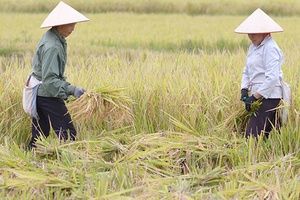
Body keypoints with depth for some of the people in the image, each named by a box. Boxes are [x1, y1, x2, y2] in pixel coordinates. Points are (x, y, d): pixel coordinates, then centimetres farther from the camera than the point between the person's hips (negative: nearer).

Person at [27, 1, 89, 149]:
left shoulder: (50, 37, 6)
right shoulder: (52, 47, -24)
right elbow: (49, 79, -27)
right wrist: (72, 90, -31)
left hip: (39, 92, 10)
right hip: (48, 95, -10)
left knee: (39, 134, 15)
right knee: (68, 134, -6)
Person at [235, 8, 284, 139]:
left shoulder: (270, 49, -13)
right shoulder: (253, 47, 17)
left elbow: (272, 78, -21)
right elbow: (247, 71, 21)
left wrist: (255, 96, -19)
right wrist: (244, 89, 4)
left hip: (269, 98, -9)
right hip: (258, 97, 9)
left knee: (253, 136, -14)